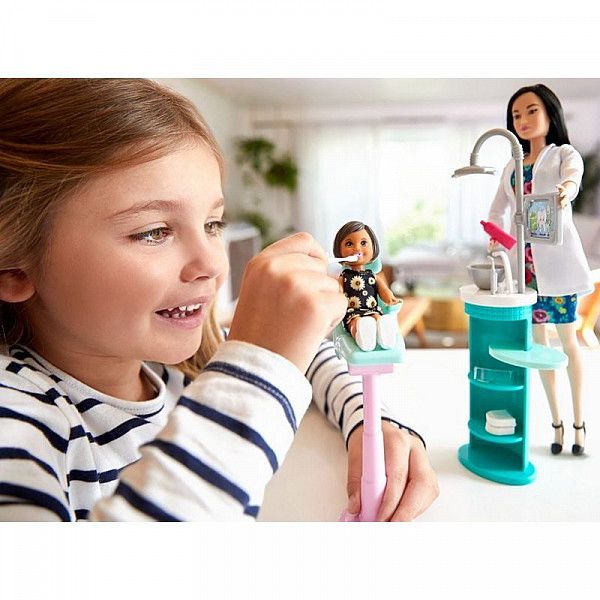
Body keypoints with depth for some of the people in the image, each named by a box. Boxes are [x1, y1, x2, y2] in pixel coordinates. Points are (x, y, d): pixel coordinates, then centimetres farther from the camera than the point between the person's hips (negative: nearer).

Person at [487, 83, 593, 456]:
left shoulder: (565, 154, 1)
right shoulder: (512, 167, 16)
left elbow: (573, 175, -22)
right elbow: (498, 210, 11)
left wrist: (566, 189, -46)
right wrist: (496, 236, -11)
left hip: (556, 257, -5)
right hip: (524, 260, 5)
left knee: (568, 339, 2)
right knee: (538, 341, 8)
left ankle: (578, 421, 15)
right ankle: (557, 421, 20)